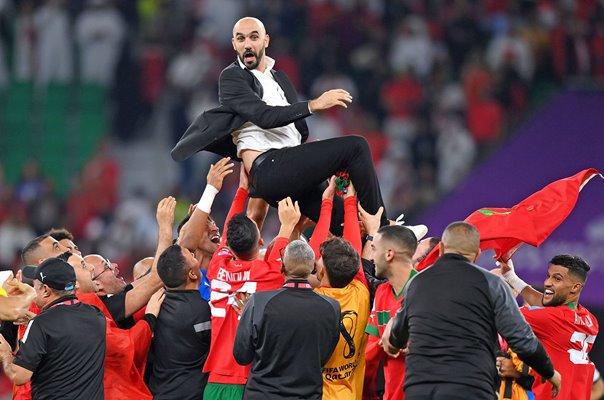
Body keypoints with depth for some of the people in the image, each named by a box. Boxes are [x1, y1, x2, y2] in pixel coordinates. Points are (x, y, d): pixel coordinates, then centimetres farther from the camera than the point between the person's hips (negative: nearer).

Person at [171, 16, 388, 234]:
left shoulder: (280, 79, 27)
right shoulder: (232, 77, 3)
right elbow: (264, 116, -14)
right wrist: (314, 105, -20)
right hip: (268, 169, -8)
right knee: (356, 147, -16)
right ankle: (381, 230, -14)